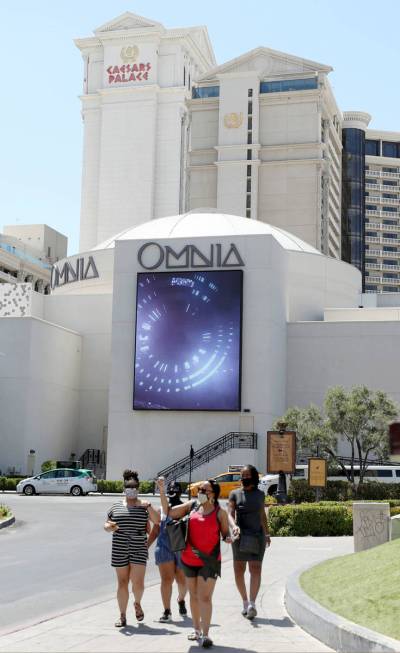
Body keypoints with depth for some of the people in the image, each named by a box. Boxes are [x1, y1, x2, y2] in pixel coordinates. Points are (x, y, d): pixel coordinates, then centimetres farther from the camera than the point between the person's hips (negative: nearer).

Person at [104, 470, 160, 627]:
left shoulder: (143, 506, 5)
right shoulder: (116, 506, 8)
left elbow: (157, 521, -2)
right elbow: (106, 525, 12)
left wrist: (149, 507, -15)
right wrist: (109, 527, -11)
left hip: (139, 549, -1)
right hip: (120, 549, 1)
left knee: (138, 583, -7)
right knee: (122, 583, 6)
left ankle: (137, 604, 24)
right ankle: (122, 616, 16)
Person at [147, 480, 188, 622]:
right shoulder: (162, 510, 7)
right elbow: (155, 531, 13)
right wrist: (146, 546, 8)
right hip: (164, 548, 0)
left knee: (182, 580, 11)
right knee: (166, 580, -6)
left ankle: (181, 600, 42)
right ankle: (167, 611, 0)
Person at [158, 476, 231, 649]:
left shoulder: (220, 512, -7)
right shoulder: (192, 505, 1)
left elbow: (226, 534, 1)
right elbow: (168, 512, 4)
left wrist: (228, 538, -22)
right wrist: (162, 492, -4)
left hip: (209, 561, -4)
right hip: (189, 559, 4)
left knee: (205, 597, -10)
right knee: (194, 596, 16)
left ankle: (205, 635, -8)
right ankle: (196, 629, 30)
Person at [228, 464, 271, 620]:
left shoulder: (260, 495, 10)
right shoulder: (235, 494, 4)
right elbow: (230, 514, -5)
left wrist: (267, 534, 29)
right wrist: (233, 526, -26)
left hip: (257, 536, 0)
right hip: (240, 536, 0)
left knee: (256, 569, -12)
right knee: (238, 571, 3)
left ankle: (252, 604, -16)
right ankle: (245, 601, 20)